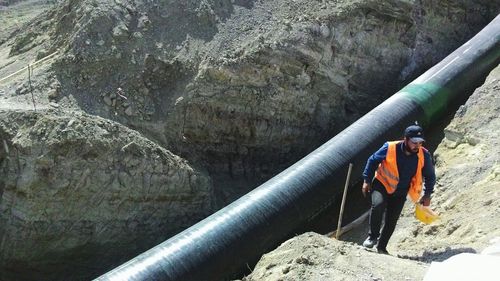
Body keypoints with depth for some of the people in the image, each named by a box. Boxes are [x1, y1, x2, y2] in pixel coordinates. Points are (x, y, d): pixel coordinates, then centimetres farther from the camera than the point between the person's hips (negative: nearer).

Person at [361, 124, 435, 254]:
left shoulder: (424, 155, -16)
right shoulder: (390, 148, -23)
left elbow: (430, 175, 3)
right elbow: (373, 161, -7)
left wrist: (427, 194, 1)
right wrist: (367, 181, -6)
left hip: (400, 193, 3)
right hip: (382, 184, -2)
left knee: (391, 221, 2)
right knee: (378, 204, -29)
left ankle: (381, 247, 22)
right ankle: (373, 236, -11)